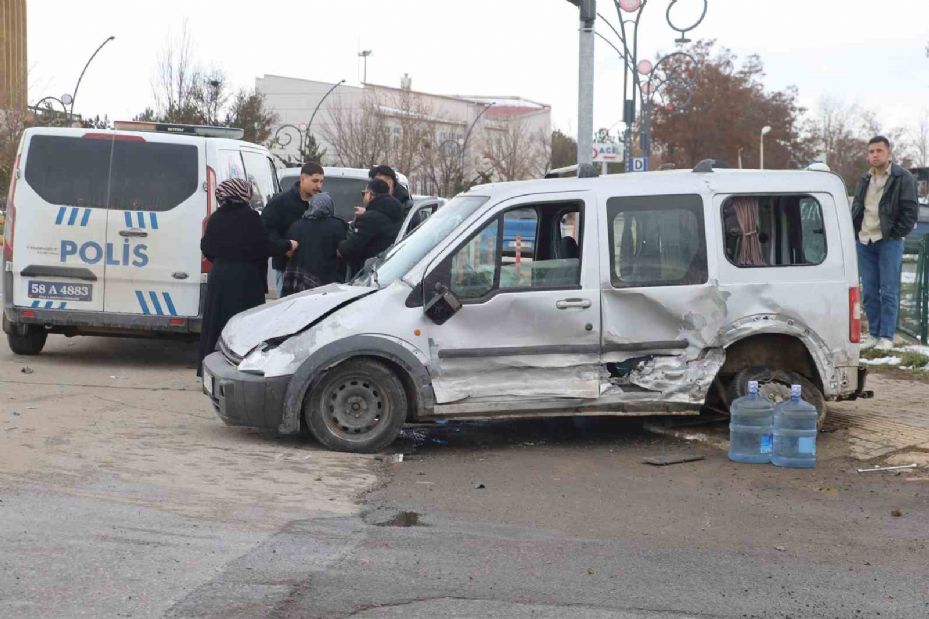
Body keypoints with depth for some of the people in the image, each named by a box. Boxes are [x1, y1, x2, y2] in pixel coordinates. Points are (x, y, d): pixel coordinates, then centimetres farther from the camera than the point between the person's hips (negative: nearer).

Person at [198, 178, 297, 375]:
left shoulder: (215, 218, 5)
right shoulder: (250, 217, -12)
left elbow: (207, 248, 12)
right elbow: (265, 247, -12)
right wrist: (287, 246, 3)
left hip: (218, 278, 6)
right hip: (245, 280, -6)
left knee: (216, 324, 11)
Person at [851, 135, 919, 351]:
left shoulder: (903, 178, -4)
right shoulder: (864, 179, 14)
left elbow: (910, 211, -7)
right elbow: (856, 209, 21)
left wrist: (895, 235, -10)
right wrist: (856, 233, 9)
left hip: (889, 242, -6)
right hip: (864, 242, 6)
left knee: (889, 292, -4)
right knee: (869, 292, 7)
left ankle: (886, 337, -1)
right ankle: (874, 334, 15)